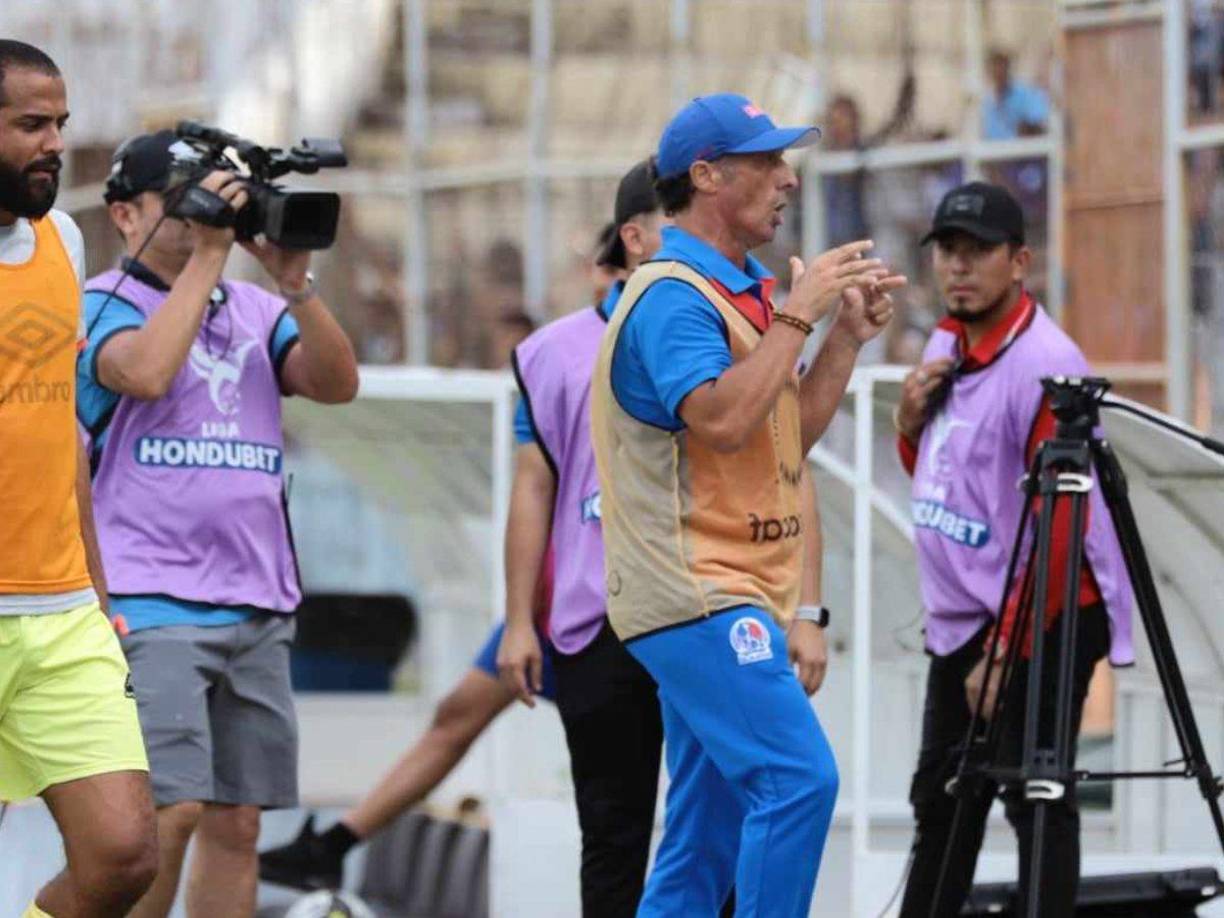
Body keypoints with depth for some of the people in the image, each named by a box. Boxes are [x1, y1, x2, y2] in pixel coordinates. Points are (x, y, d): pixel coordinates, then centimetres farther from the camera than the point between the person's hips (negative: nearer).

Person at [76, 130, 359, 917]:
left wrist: (294, 280, -8)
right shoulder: (104, 304, 1)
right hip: (151, 602, -6)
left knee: (237, 823, 5)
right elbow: (145, 371, -20)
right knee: (171, 811, -17)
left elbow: (337, 383, 4)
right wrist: (206, 254, -13)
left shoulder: (253, 311, 16)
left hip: (257, 606, 6)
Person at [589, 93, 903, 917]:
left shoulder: (742, 291, 18)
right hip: (697, 599, -10)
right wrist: (799, 314, -21)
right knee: (799, 777, -20)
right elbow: (722, 419, -27)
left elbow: (792, 434, 21)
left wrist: (851, 336, 10)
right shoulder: (672, 295, -12)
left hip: (736, 599, 10)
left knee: (704, 849, 10)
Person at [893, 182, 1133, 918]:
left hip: (1040, 622, -9)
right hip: (959, 619, 9)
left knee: (1036, 801, -8)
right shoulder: (945, 345, 9)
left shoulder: (1045, 366, -18)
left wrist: (1006, 653, -20)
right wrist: (911, 424, 0)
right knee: (941, 796, 14)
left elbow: (1057, 528, -20)